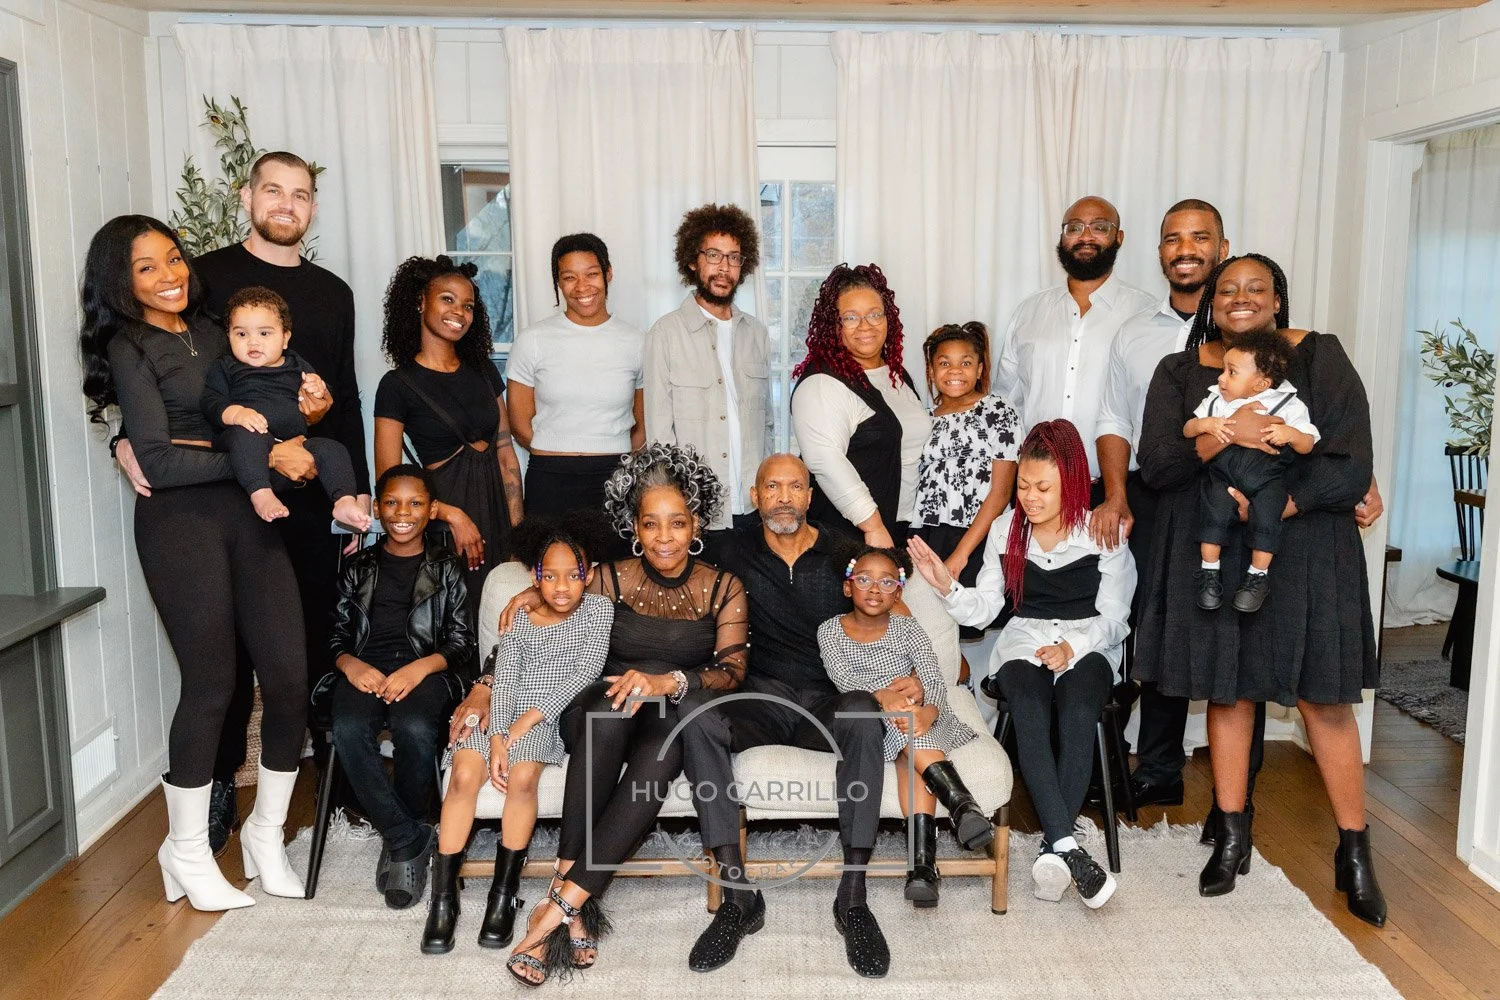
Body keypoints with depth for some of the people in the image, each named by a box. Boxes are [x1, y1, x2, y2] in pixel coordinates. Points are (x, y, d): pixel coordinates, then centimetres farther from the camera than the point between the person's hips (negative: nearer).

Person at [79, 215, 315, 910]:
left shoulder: (212, 330, 15)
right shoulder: (129, 348, -1)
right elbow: (158, 463, -10)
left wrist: (305, 407, 1)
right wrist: (265, 458, -15)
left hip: (246, 513, 5)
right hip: (180, 520, -5)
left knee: (290, 675, -1)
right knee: (211, 685, -1)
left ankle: (266, 833, 20)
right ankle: (187, 853, 19)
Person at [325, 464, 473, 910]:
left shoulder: (446, 567, 16)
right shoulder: (359, 568, 23)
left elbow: (462, 640, 8)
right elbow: (337, 633, 17)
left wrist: (422, 667, -11)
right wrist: (349, 663, -6)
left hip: (425, 669, -2)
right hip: (364, 669, 2)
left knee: (416, 729, -36)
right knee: (348, 730, -33)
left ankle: (398, 840, -12)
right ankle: (411, 841, -20)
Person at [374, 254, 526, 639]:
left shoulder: (484, 371, 9)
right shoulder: (398, 385, -5)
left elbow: (506, 453, 9)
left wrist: (518, 528, 3)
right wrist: (451, 514, -17)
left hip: (495, 511, 5)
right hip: (443, 519, -4)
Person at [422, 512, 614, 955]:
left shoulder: (598, 609, 4)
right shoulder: (518, 618, 9)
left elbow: (586, 672, -7)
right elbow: (504, 680, -2)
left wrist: (526, 721, -14)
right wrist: (497, 739, -19)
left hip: (551, 719, -2)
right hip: (502, 717, 2)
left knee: (522, 776, -29)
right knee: (465, 773, -24)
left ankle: (504, 895, -13)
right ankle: (444, 897, -14)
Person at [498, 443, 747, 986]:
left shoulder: (723, 588, 5)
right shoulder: (612, 580, 5)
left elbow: (732, 670, -8)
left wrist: (668, 682, -27)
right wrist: (532, 595, -14)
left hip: (677, 725, 0)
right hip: (600, 718, 0)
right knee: (614, 696, -37)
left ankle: (566, 896, -36)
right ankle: (575, 901, -38)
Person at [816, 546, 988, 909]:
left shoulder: (907, 630, 8)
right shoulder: (830, 631, 9)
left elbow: (934, 680, -8)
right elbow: (842, 679, -10)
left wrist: (928, 711, -33)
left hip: (912, 716, 0)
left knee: (910, 752, -33)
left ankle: (924, 859, -43)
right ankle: (959, 801, -43)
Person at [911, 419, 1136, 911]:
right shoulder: (1006, 529, 8)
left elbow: (1112, 617, 1)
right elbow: (984, 607, 6)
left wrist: (1071, 647, -17)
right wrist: (946, 585, -13)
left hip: (1088, 644, -1)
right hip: (1025, 640, 1)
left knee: (1077, 710, -34)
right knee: (1030, 714, -32)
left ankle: (1052, 848, -33)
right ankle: (1067, 847, -40)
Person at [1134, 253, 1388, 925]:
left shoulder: (1319, 357, 0)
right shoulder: (1180, 373, 6)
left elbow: (1350, 462, -6)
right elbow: (1154, 465, -4)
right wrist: (1221, 437, -21)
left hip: (1304, 549, -1)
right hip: (1213, 556, 2)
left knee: (1324, 696, 0)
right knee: (1227, 690, 7)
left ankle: (1354, 852, 14)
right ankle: (1231, 838, 21)